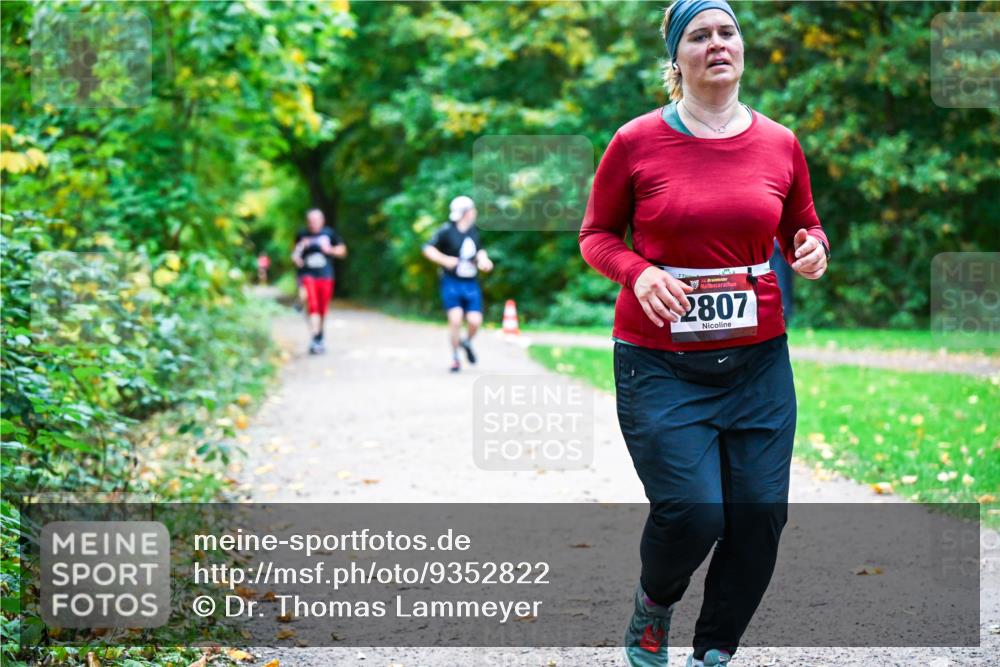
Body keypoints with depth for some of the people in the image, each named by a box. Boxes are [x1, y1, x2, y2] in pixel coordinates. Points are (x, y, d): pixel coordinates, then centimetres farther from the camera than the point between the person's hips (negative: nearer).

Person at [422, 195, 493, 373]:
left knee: (475, 321, -6)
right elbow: (428, 249, -14)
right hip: (452, 283, -4)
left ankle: (466, 341, 29)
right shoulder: (446, 230, -11)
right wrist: (445, 260, -27)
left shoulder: (474, 230, 8)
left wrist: (483, 260, 2)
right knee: (455, 318, -15)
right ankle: (455, 358, 5)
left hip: (471, 284, 5)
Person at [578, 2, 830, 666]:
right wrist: (637, 272, -13)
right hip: (662, 363, -3)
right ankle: (653, 606, 23)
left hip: (758, 361, 3)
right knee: (692, 514, -13)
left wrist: (813, 249, -4)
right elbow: (597, 235, 7)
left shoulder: (780, 143, 5)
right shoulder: (637, 143, -3)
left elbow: (804, 228, 19)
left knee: (761, 516, 0)